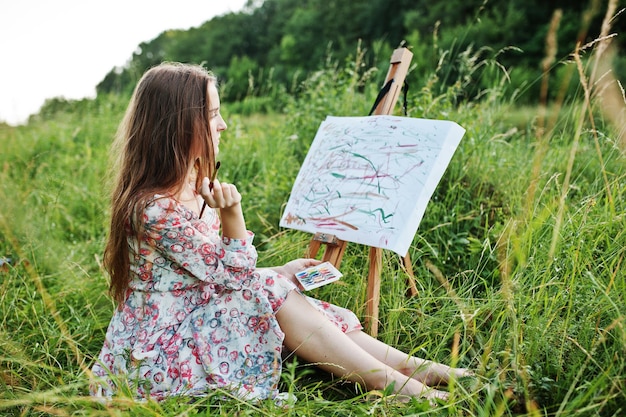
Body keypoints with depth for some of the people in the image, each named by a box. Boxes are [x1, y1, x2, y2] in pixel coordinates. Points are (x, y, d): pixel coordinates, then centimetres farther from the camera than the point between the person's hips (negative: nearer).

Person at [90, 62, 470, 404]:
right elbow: (231, 275, -19)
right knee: (274, 295, -21)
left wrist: (280, 271, 5)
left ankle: (415, 366, -11)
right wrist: (232, 214, -32)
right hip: (153, 355, -8)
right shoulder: (155, 209, -25)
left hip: (196, 315, 9)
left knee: (276, 287, -9)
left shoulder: (193, 188, 6)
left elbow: (221, 273, 12)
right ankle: (398, 385, -17)